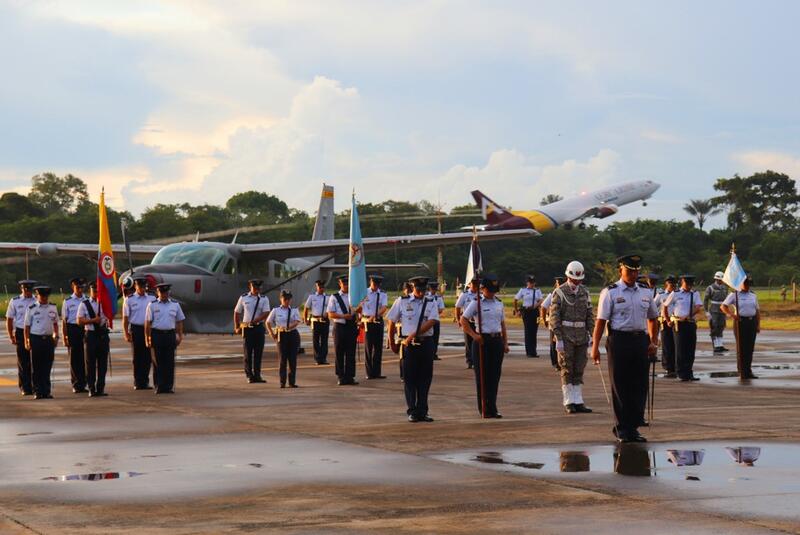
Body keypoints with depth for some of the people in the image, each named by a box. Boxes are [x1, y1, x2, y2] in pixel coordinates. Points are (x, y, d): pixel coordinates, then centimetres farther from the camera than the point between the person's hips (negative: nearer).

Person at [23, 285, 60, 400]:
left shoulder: (53, 308, 7)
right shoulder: (31, 309, -1)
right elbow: (27, 326, 1)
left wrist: (56, 336, 7)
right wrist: (27, 341, -4)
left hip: (49, 339, 2)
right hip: (35, 338, -2)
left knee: (47, 367, 4)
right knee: (36, 368, 3)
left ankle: (46, 391, 9)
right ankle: (38, 391, 8)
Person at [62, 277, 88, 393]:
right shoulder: (67, 302, 2)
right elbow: (64, 320, 2)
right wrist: (65, 337, -3)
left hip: (84, 330, 2)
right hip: (72, 330, -2)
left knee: (84, 358, 4)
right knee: (74, 359, 2)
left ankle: (83, 384, 12)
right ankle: (76, 385, 8)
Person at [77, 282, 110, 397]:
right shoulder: (84, 304, 1)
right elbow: (79, 321, -5)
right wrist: (93, 320, -15)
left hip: (103, 334, 2)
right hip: (91, 335, -2)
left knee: (103, 363, 4)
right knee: (91, 363, 2)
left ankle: (100, 388, 12)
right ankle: (92, 389, 8)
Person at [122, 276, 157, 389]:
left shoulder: (152, 299, 7)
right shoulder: (129, 300, 2)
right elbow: (125, 318, 2)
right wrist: (126, 334, -5)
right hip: (136, 330, -2)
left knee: (147, 357, 2)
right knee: (137, 357, 2)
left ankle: (145, 382, 11)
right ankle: (138, 383, 8)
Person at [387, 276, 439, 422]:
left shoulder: (430, 304, 5)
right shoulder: (402, 302, 1)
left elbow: (431, 322, -10)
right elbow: (392, 322, 7)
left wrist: (413, 335, -19)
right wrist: (392, 343, 9)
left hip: (426, 343, 2)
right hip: (408, 344, -2)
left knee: (425, 378, 4)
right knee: (409, 378, -1)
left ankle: (422, 411, 11)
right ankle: (412, 411, 4)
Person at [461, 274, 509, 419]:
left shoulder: (498, 303, 13)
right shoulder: (476, 303, -3)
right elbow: (463, 320, -4)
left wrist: (505, 342, 14)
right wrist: (474, 335, -13)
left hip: (497, 340, 5)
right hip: (482, 341, -5)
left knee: (495, 375, 3)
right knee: (482, 376, -1)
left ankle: (492, 409, 7)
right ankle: (484, 409, 5)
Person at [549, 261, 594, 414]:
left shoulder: (584, 292, 10)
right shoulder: (559, 292, -5)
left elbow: (590, 315, 13)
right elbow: (554, 317, -9)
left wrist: (590, 334, 4)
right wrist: (558, 338, -14)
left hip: (581, 337, 5)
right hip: (566, 337, -5)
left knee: (579, 371, 6)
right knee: (567, 371, -3)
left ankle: (578, 402, 9)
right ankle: (569, 403, 1)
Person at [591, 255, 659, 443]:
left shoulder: (645, 292, 12)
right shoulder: (610, 292, -2)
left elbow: (652, 318, 22)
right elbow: (600, 320, -6)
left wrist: (653, 343, 12)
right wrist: (595, 347, -11)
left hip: (641, 341, 4)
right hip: (619, 341, -4)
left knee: (640, 386, 4)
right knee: (620, 387, 2)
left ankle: (633, 427, 13)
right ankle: (621, 429, 12)